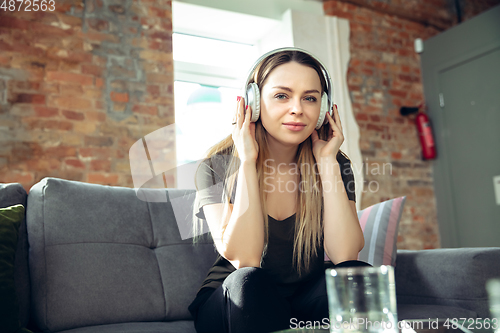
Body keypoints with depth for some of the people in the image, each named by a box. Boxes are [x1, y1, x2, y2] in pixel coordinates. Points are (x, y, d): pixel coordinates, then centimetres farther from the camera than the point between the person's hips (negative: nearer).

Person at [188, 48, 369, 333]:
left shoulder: (333, 166, -4)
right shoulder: (217, 167, -11)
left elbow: (345, 255, -19)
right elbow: (244, 260, -24)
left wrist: (328, 162, -19)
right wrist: (247, 161, -25)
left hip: (305, 302, 2)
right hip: (229, 306, -1)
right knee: (248, 281, -34)